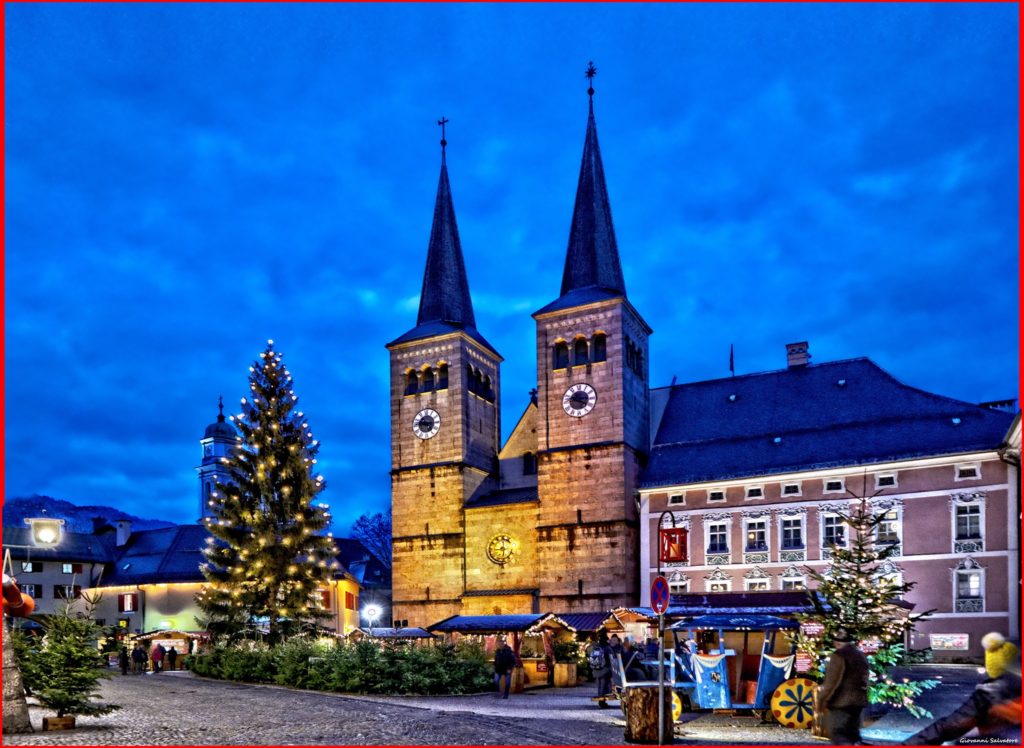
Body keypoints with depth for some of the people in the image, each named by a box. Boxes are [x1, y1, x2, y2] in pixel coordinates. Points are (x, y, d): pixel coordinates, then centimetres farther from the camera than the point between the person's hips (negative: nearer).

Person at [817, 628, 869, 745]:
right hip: (858, 700, 8)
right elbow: (863, 680, 17)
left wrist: (822, 699, -8)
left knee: (838, 734, -5)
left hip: (841, 701, -8)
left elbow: (831, 681, -16)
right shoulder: (861, 655, 12)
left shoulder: (839, 655, -14)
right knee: (853, 734, 16)